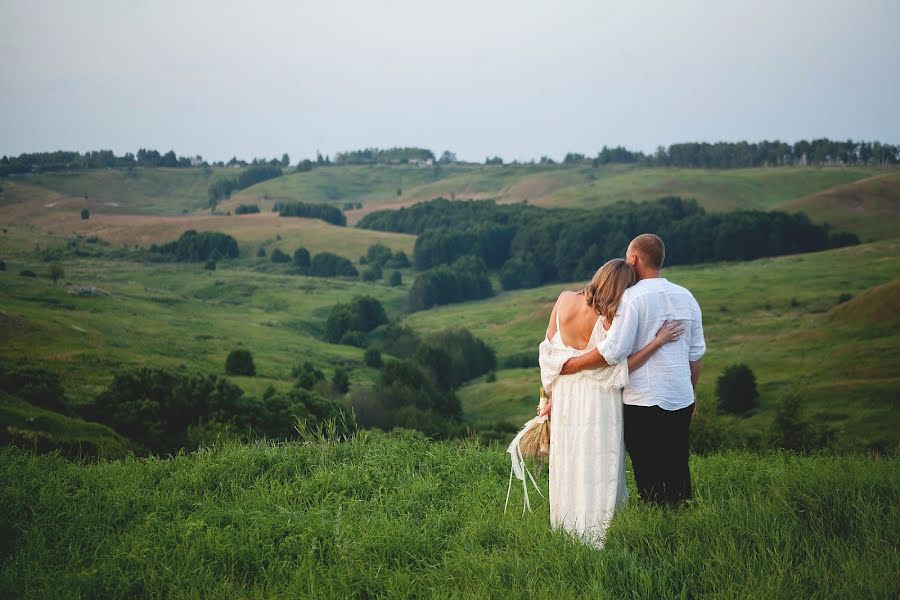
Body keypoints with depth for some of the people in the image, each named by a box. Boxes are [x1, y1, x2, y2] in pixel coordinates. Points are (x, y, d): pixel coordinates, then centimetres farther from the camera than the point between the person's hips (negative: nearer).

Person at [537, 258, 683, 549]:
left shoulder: (565, 300, -7)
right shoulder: (609, 322, -22)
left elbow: (549, 348, 1)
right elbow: (622, 367, -17)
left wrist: (550, 395, 10)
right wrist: (658, 341, -18)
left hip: (565, 392, 5)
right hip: (599, 398, -5)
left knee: (568, 463, 16)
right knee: (598, 468, 4)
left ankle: (566, 528, 28)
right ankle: (595, 537, 7)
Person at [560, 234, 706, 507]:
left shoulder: (632, 297, -12)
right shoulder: (686, 297, 10)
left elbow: (613, 351, -18)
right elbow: (696, 353, 15)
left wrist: (572, 365, -7)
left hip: (644, 402, -6)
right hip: (682, 399, 7)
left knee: (649, 476, -1)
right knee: (678, 468, 14)